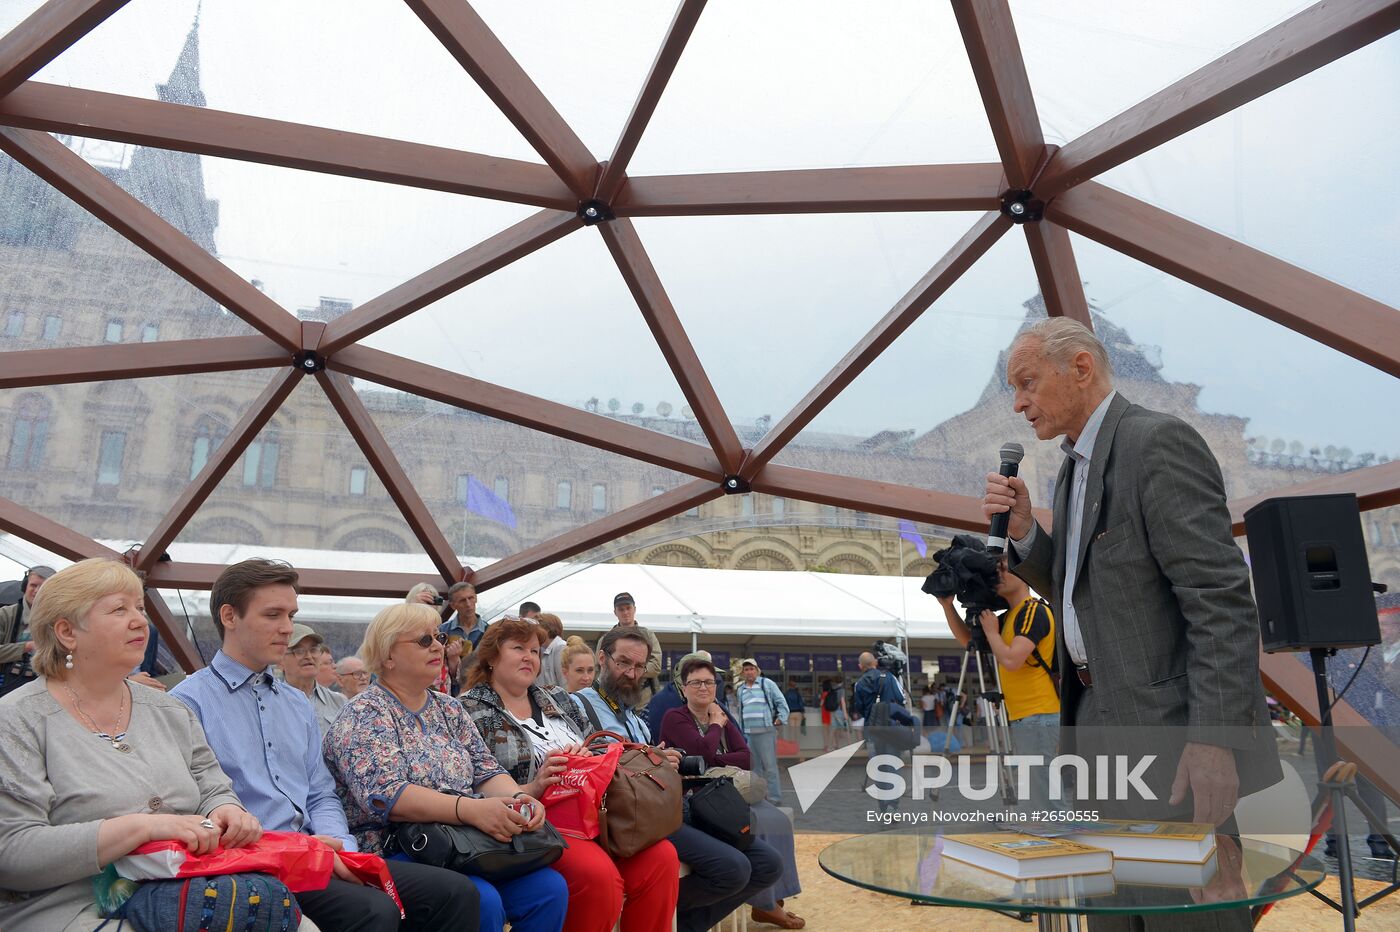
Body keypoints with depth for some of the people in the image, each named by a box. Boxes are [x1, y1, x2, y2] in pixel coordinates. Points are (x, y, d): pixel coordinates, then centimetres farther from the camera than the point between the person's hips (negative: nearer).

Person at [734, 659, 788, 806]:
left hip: (766, 732, -5)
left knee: (770, 766, -7)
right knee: (755, 767, 10)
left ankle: (775, 798, -3)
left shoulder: (767, 684, 3)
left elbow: (781, 702, 2)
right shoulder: (740, 690, 17)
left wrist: (781, 718, -10)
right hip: (748, 733, 5)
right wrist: (741, 732, 19)